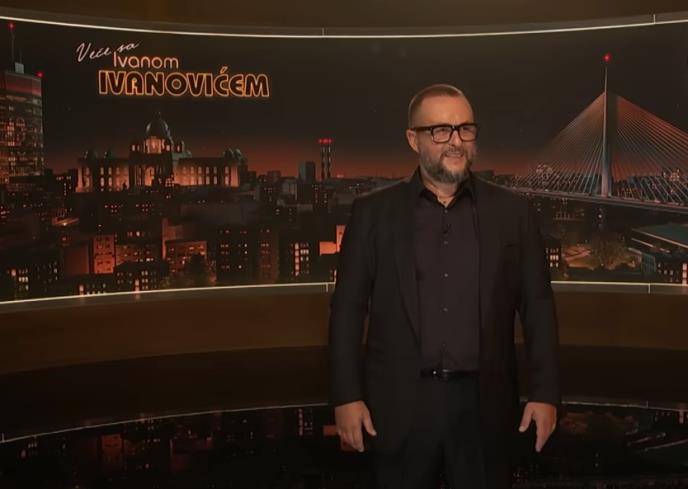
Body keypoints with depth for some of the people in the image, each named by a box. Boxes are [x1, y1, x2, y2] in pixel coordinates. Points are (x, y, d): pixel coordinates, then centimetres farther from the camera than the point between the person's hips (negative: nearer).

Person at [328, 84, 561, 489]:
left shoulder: (512, 211, 4)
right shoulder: (373, 212, 2)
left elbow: (538, 306, 5)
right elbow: (348, 308, 1)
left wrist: (545, 393, 0)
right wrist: (347, 395, -4)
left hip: (484, 404, 1)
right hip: (399, 405, 0)